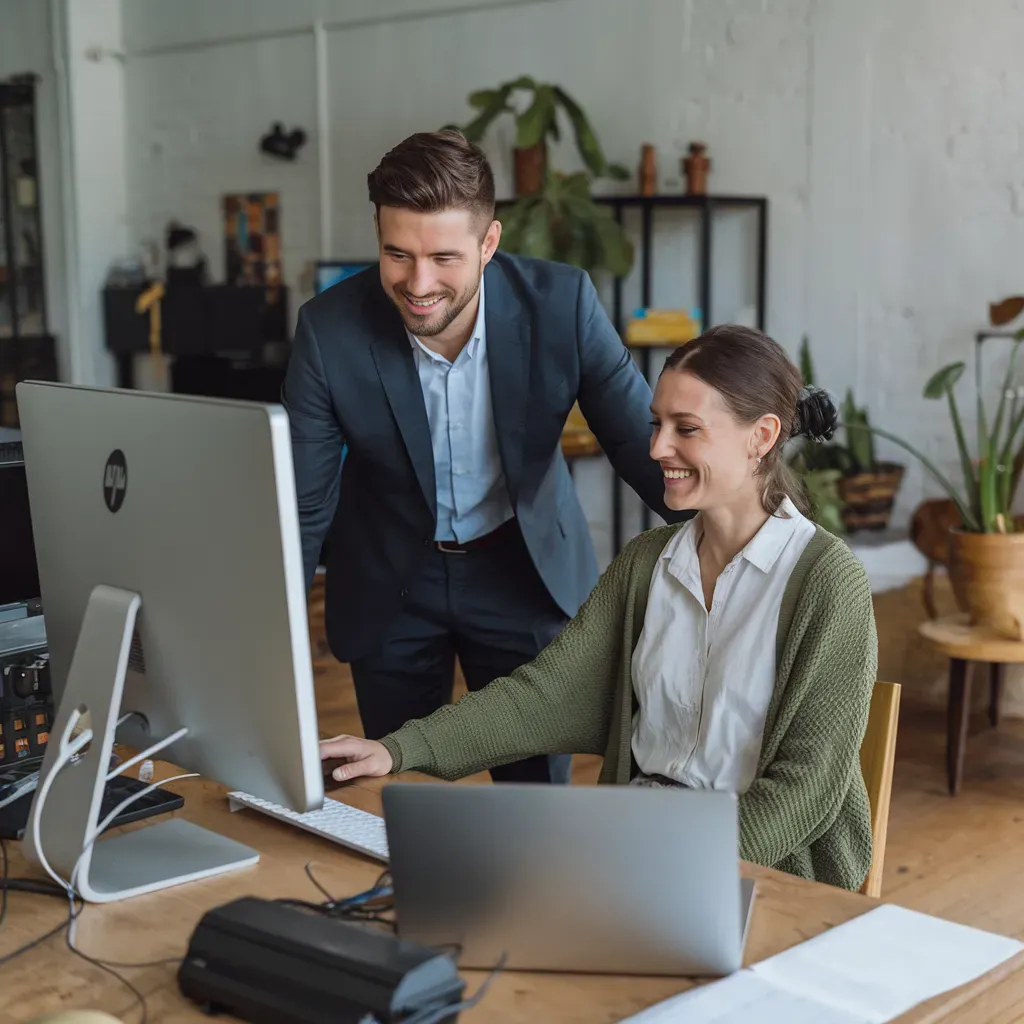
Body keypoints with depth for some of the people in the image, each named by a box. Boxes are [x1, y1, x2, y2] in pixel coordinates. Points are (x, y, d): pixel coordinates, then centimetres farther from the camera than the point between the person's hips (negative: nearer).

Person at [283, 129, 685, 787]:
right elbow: (302, 508, -14)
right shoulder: (330, 331, -22)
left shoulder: (562, 303, -22)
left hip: (526, 569, 0)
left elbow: (643, 444, -14)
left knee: (540, 793, 9)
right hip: (389, 586, 0)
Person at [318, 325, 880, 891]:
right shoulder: (646, 560, 7)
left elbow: (809, 780, -13)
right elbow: (552, 688, -1)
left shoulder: (827, 578, -11)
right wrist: (400, 748, -12)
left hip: (769, 861, -6)